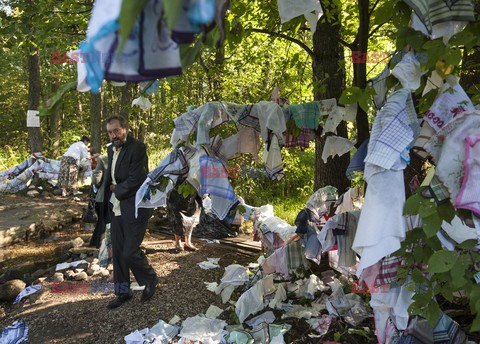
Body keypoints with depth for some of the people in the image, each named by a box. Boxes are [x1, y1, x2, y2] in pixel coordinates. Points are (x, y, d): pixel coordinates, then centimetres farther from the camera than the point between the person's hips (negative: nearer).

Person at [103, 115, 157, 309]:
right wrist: (110, 188, 3)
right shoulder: (112, 149, 11)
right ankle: (123, 292, 29)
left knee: (130, 252, -5)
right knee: (118, 253, 13)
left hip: (134, 209, -8)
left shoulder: (137, 148, -14)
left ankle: (150, 280, 23)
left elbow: (135, 180, -20)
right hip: (116, 209, 8)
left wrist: (116, 189, -6)